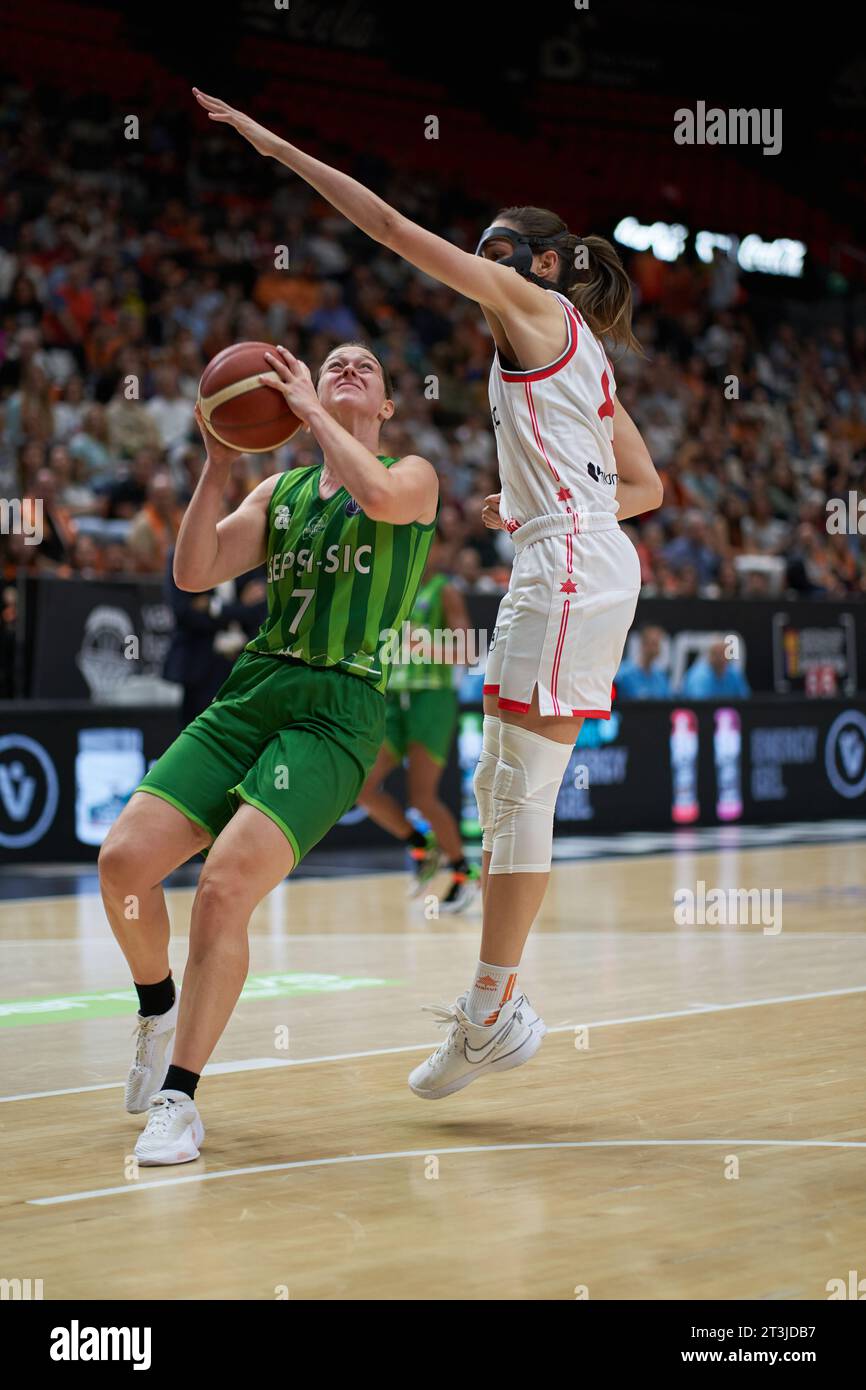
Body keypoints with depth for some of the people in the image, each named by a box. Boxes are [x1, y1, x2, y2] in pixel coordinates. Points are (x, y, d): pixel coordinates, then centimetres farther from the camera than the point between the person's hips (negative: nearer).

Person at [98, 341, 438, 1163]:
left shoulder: (414, 475, 6)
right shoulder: (281, 492, 19)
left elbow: (380, 496, -20)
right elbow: (193, 574, 9)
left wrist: (308, 408, -8)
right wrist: (217, 467, -1)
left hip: (337, 710, -5)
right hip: (249, 695, 5)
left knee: (225, 887, -22)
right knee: (123, 860, -9)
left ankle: (178, 1097, -12)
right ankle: (158, 1010, 19)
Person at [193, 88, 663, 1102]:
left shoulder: (534, 304, 0)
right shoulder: (578, 352, 23)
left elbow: (394, 228, -5)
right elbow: (647, 486, 25)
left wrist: (279, 148, -2)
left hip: (568, 566, -10)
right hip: (568, 570, 10)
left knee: (521, 794, -8)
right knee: (499, 788, 11)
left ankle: (493, 1015, -5)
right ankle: (493, 998, 14)